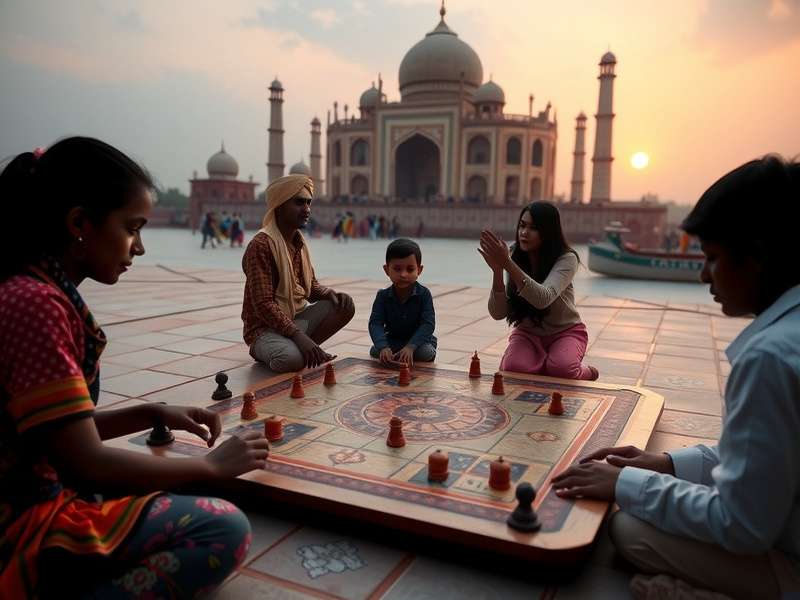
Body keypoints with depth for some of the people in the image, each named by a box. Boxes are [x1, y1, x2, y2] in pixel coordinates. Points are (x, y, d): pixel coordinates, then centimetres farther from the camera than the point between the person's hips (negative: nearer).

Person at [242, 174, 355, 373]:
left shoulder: (299, 242, 7)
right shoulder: (260, 245, -19)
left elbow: (311, 285, 15)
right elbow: (263, 305, -24)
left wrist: (329, 293, -9)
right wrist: (298, 335, -32)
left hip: (297, 317, 7)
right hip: (266, 327, -7)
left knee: (345, 305, -8)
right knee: (292, 359, -35)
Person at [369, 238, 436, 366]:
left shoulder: (424, 294, -18)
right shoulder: (383, 296, -12)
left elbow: (428, 324, -25)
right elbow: (375, 323, -21)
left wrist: (411, 346, -40)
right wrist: (383, 347, -41)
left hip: (419, 339, -2)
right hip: (393, 340, 2)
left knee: (426, 353, -32)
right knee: (375, 351, -23)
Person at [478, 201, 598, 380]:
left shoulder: (566, 259, -19)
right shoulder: (515, 260, -9)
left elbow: (543, 299, -38)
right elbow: (497, 313, -16)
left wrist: (507, 263, -44)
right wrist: (497, 270, -30)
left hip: (565, 331, -2)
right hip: (528, 332, 2)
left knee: (560, 369, -33)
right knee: (513, 368, -29)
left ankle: (585, 373, 3)